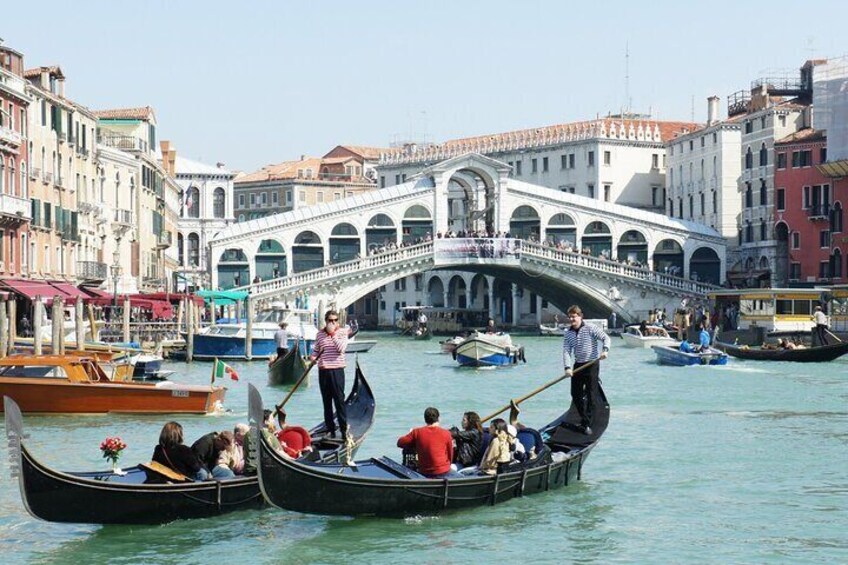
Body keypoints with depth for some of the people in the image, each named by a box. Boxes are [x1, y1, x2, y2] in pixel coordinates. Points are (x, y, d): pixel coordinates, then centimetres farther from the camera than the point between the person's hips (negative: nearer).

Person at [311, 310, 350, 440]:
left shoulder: (342, 332, -1)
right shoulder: (320, 334, 10)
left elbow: (341, 348, -16)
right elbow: (315, 350, 16)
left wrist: (333, 334, -16)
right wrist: (313, 357, -5)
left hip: (337, 370, -4)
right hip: (323, 371, 4)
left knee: (339, 400, -7)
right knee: (326, 401, 8)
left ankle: (344, 429, -3)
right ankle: (330, 430, 14)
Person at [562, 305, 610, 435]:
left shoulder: (591, 328, -8)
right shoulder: (568, 333, 5)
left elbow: (606, 338, -9)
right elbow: (566, 351, -2)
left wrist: (605, 350, -28)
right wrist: (568, 367, -15)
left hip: (592, 365, -5)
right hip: (577, 366, 5)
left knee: (590, 396, -5)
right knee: (576, 395, 7)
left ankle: (586, 424, -2)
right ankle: (584, 419, 25)